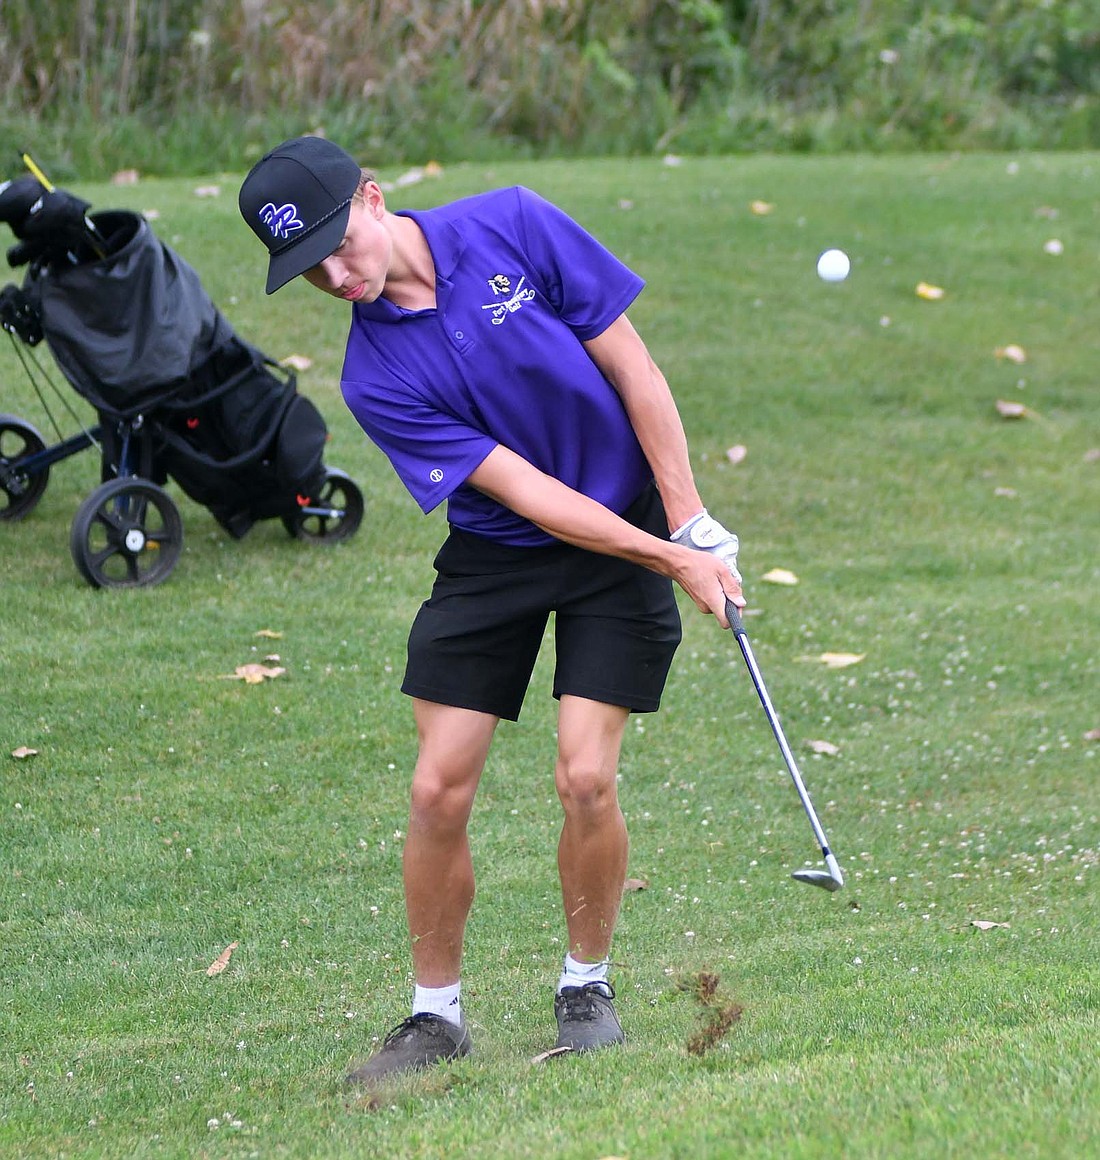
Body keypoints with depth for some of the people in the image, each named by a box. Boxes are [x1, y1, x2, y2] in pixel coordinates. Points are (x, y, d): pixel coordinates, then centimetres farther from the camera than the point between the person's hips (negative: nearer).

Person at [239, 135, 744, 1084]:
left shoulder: (514, 226, -15)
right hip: (493, 556, 1)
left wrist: (691, 526, -9)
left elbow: (633, 371, -8)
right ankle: (436, 1014, 12)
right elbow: (523, 490, -17)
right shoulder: (377, 380, -15)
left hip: (631, 530, -1)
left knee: (585, 776, -12)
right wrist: (670, 560, -19)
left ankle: (587, 987, 10)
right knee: (439, 789, -6)